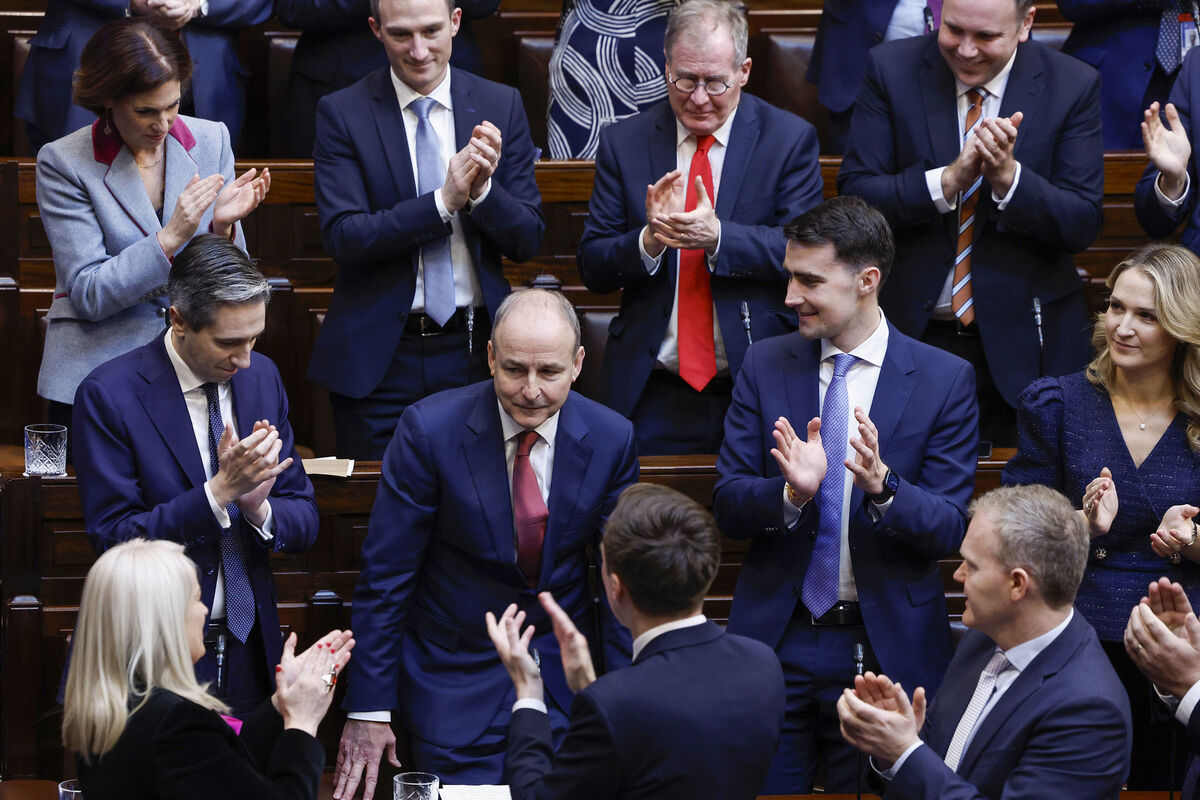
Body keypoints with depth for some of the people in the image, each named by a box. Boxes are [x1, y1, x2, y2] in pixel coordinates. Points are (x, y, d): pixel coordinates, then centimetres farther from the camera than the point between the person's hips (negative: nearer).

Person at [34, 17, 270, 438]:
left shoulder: (211, 140, 2)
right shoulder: (63, 162, -7)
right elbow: (87, 294, -12)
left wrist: (222, 226, -15)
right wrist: (171, 237, -21)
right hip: (96, 376, -2)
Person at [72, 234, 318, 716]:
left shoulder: (261, 377, 3)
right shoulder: (108, 396, -14)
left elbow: (304, 524, 6)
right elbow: (113, 539, -18)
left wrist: (258, 507, -17)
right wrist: (220, 491, -26)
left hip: (251, 654, 5)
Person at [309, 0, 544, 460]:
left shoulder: (501, 106, 4)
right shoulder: (341, 113, -2)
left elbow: (528, 241, 3)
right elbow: (342, 237, -12)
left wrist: (483, 189, -17)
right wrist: (444, 201, -20)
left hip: (476, 353, 2)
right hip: (377, 358, -1)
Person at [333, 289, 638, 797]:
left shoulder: (612, 440, -7)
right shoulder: (428, 430, -16)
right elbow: (384, 577, -11)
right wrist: (369, 708, -11)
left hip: (565, 678, 2)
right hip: (455, 676, -2)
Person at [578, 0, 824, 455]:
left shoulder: (789, 140, 1)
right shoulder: (623, 144, 5)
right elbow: (593, 270, 2)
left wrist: (718, 237, -23)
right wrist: (648, 240, -19)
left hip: (761, 387, -1)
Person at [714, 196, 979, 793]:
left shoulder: (944, 380, -4)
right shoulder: (765, 365, 3)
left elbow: (951, 528, -8)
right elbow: (726, 505, -1)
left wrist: (883, 485, -27)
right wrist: (792, 492, -22)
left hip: (887, 648, -2)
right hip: (775, 636, 2)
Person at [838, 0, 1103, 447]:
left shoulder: (1073, 86, -4)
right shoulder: (890, 70, -4)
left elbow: (1084, 225, -7)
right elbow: (853, 196, -9)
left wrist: (1009, 176, -24)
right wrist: (948, 181, -23)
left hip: (1022, 342, 0)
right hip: (911, 328, 0)